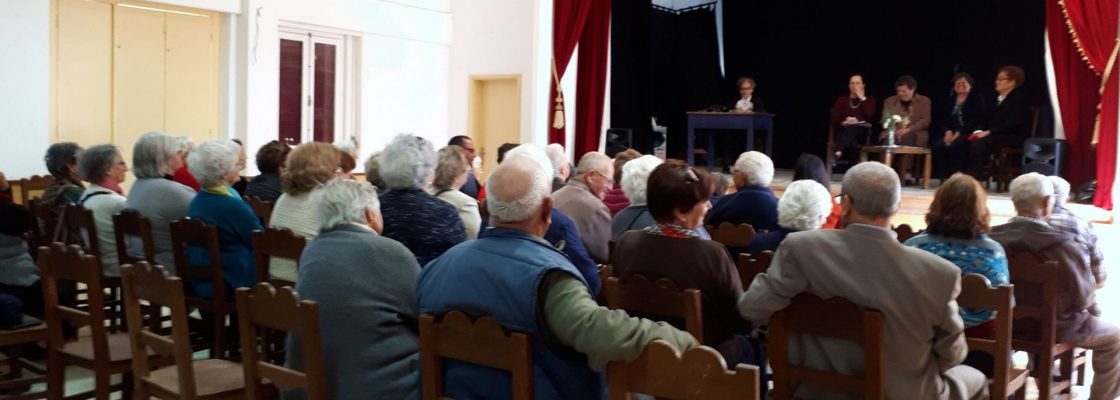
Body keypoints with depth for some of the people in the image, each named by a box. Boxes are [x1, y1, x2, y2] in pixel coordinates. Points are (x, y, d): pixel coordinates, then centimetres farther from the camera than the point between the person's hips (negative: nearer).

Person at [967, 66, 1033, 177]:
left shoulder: (1018, 99, -6)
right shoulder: (996, 98, 18)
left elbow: (1011, 124, -19)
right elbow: (987, 120, 15)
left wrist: (989, 132, -23)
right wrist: (979, 131, -7)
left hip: (1013, 138, -7)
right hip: (994, 135, 7)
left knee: (979, 144, -32)